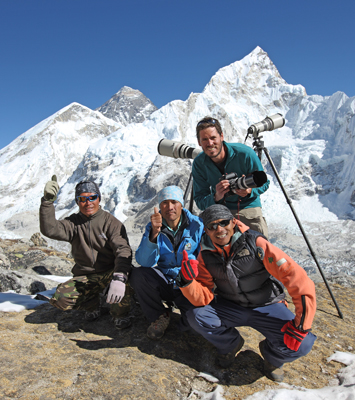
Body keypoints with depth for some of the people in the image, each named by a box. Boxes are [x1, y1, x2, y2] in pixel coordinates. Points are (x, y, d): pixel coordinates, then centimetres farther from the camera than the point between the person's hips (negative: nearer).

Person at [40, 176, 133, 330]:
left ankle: (119, 313, -5)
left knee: (127, 275, -34)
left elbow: (123, 250, -23)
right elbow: (50, 230, -16)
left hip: (109, 273, -3)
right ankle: (95, 303, 10)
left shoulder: (111, 222, -9)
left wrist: (119, 278, -41)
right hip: (84, 277, 3)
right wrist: (47, 201, -28)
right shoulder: (73, 223, 3)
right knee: (60, 299, -21)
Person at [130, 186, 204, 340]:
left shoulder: (196, 225, -7)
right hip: (164, 282, 2)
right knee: (138, 274, -25)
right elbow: (144, 262, -18)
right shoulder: (153, 227, -4)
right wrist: (154, 234, -33)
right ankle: (159, 316, 0)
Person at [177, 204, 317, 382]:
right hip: (230, 306, 3)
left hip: (267, 307, -2)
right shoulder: (206, 255, -10)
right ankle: (231, 344, 10)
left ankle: (272, 355, 12)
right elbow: (203, 298, -12)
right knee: (196, 315, -22)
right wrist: (188, 281, -33)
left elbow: (298, 279, -25)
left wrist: (301, 324, -28)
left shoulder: (256, 244, -23)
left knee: (301, 344, -25)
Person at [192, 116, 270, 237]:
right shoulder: (199, 163, -9)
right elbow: (200, 200, -9)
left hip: (248, 206, -2)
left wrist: (250, 191, -28)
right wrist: (216, 197, -32)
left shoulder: (245, 153, -16)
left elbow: (264, 183, -5)